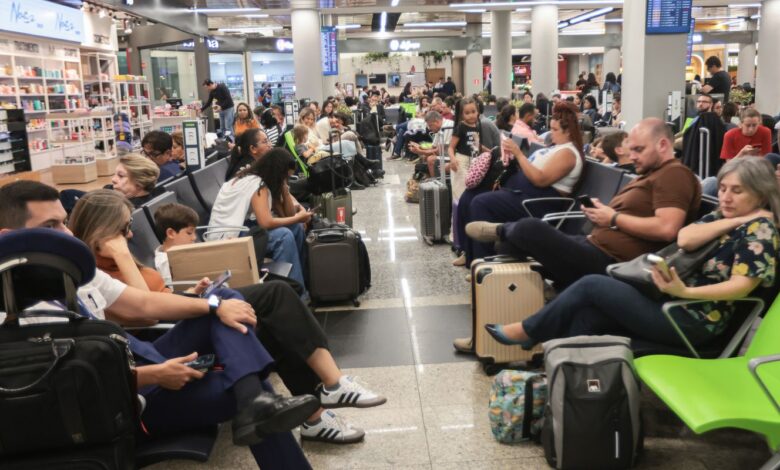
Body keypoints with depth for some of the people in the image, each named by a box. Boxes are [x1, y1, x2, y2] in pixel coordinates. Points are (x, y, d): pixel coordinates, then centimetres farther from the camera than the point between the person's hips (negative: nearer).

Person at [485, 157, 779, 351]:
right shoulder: (722, 217, 16)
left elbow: (742, 286, -22)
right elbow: (684, 239, -3)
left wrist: (685, 293, -34)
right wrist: (732, 221, -7)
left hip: (693, 320, -8)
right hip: (676, 304, 8)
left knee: (592, 285, -10)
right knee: (587, 316, -8)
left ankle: (526, 332, 7)